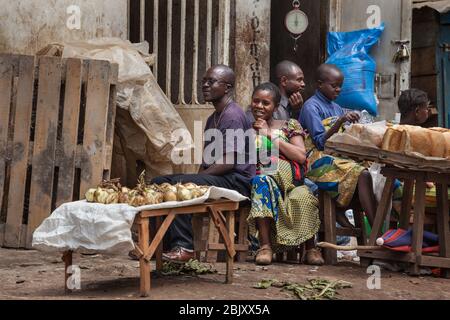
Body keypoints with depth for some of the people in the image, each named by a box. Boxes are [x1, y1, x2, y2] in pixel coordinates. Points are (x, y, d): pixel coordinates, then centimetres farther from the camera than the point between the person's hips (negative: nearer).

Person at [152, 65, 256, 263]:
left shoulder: (233, 116, -12)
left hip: (236, 181, -10)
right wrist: (198, 176, 5)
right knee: (159, 183, 0)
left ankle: (184, 246, -26)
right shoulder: (213, 119, 22)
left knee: (179, 185, -29)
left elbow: (229, 162, -20)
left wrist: (200, 177, -17)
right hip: (215, 178, 10)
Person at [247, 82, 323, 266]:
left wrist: (271, 135, 0)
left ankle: (310, 247, -20)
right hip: (256, 180, 1)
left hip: (289, 181, 0)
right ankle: (265, 245, -37)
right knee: (263, 181, -38)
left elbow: (301, 157, -2)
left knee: (303, 195, -36)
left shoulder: (289, 126, 16)